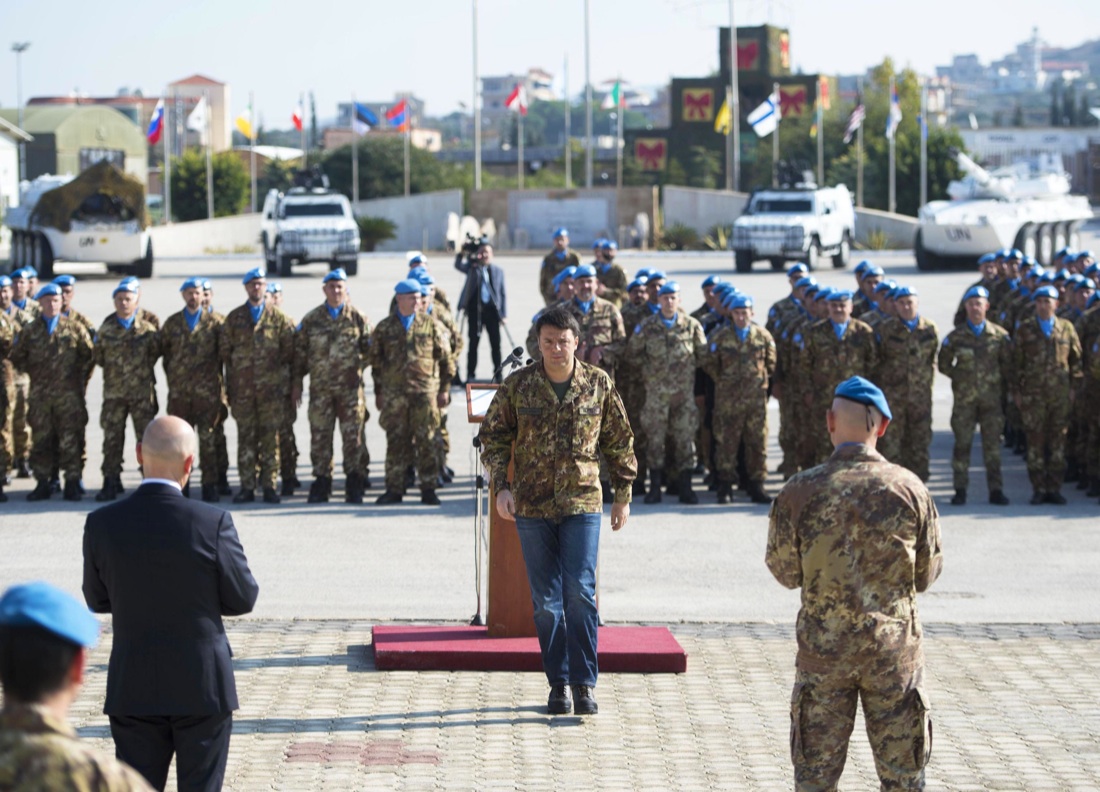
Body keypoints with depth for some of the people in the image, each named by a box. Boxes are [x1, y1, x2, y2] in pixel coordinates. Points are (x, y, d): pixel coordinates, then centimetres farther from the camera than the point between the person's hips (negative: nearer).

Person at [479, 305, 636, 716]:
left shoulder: (598, 384, 1)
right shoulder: (517, 385, 1)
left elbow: (619, 441, 10)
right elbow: (493, 436, 8)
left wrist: (623, 495, 10)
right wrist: (501, 486, -5)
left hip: (582, 502, -1)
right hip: (532, 505, 1)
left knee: (580, 591, -9)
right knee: (546, 600, 5)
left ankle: (584, 684, -4)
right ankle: (558, 683, 14)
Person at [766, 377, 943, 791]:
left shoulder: (800, 491, -10)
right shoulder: (908, 488, -9)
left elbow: (785, 571, 0)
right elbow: (927, 573, 1)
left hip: (823, 649, 0)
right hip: (894, 648, 0)